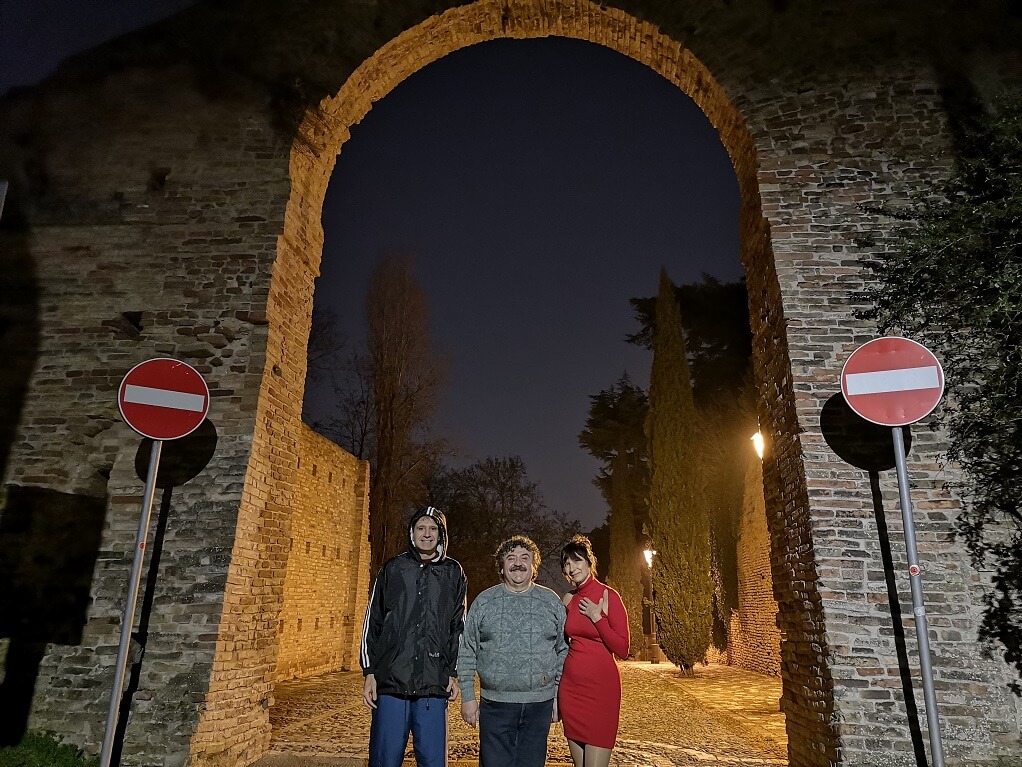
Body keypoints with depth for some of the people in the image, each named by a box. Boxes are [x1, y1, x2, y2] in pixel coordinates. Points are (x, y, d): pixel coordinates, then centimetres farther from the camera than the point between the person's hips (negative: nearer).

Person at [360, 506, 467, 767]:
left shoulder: (453, 573, 8)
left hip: (434, 686, 0)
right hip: (390, 680, 0)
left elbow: (458, 627, 11)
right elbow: (372, 622, 8)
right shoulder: (392, 569, 6)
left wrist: (454, 673, 5)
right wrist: (369, 672, 2)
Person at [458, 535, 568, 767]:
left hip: (540, 705, 1)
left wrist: (560, 696, 5)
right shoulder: (483, 602, 3)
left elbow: (563, 652, 8)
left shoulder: (551, 602, 5)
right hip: (495, 705, 0)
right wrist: (467, 697, 0)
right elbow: (467, 653, 5)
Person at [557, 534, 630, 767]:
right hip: (570, 687, 5)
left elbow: (622, 650, -11)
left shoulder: (609, 596, -8)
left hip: (601, 687, -5)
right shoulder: (568, 600, 7)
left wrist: (597, 617, -16)